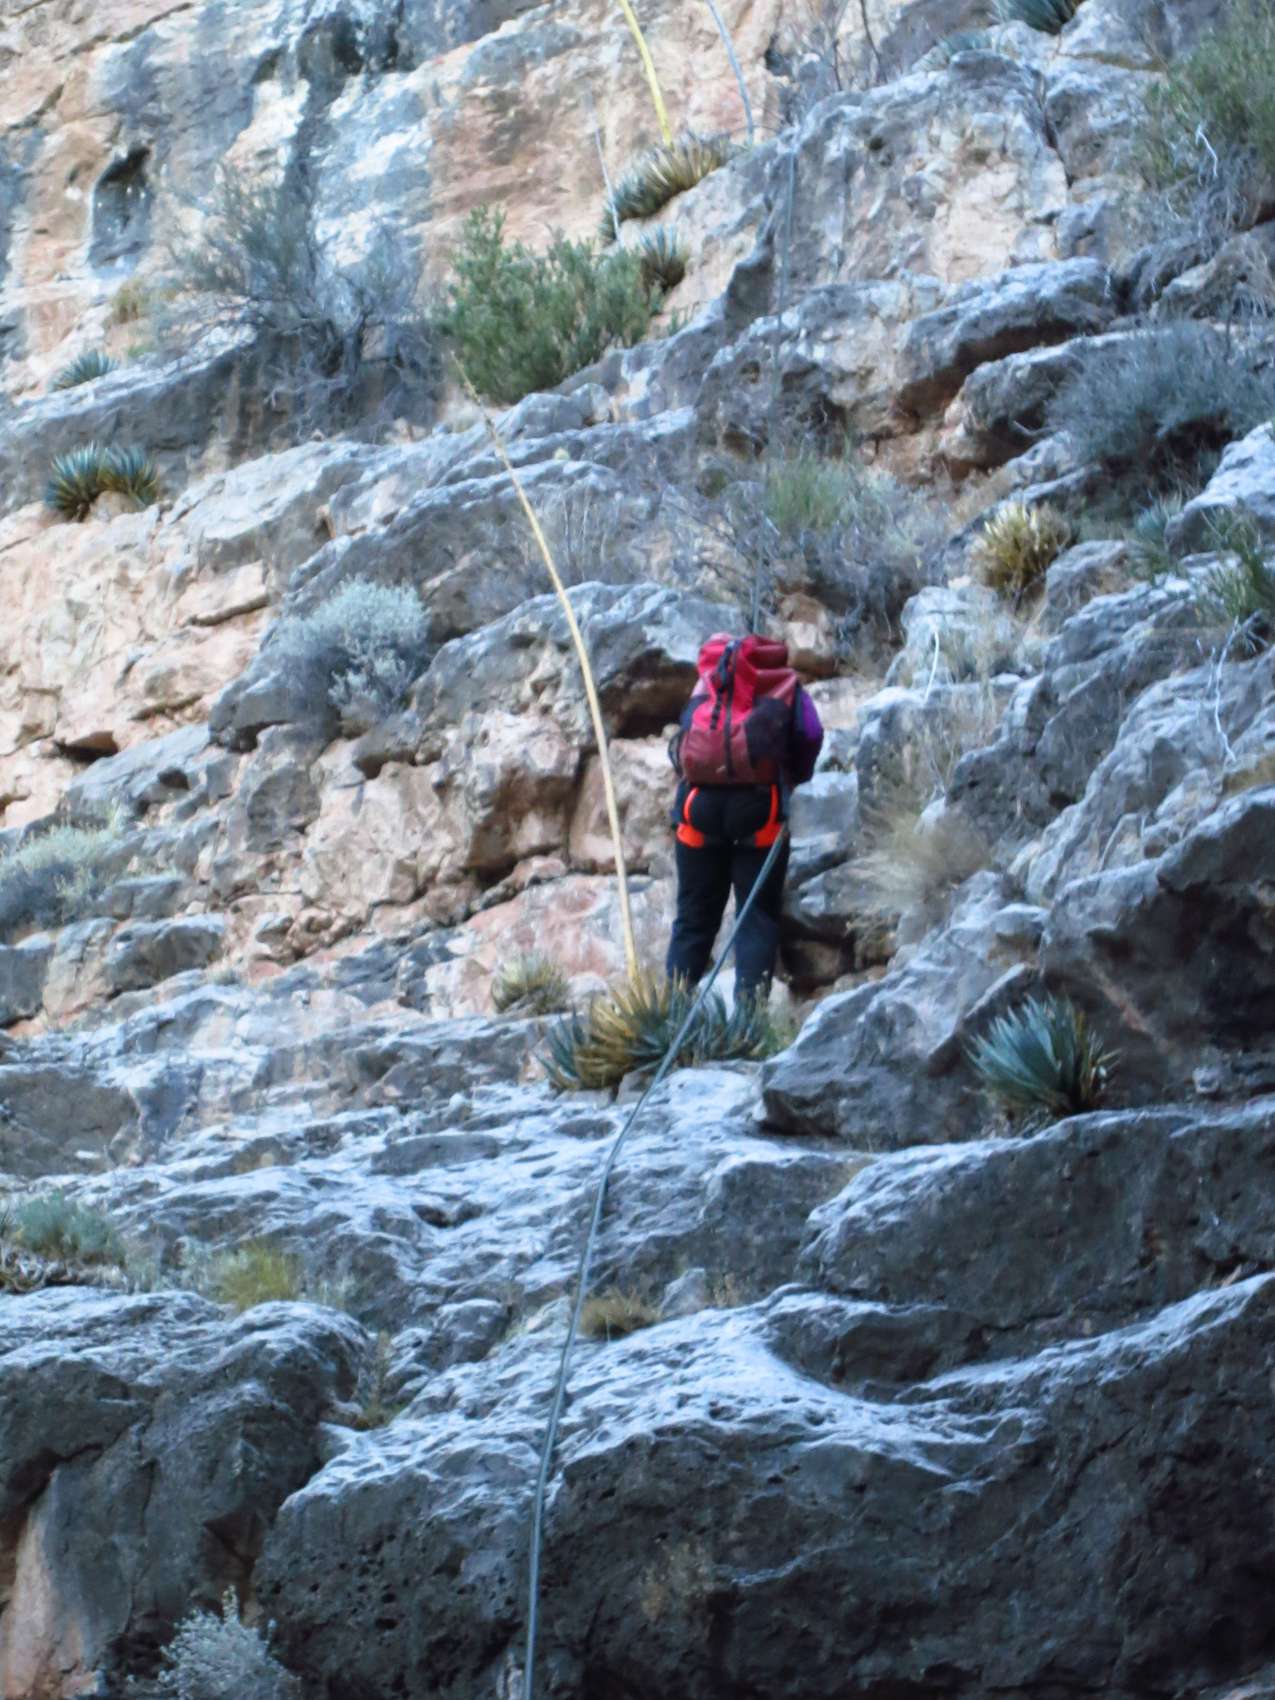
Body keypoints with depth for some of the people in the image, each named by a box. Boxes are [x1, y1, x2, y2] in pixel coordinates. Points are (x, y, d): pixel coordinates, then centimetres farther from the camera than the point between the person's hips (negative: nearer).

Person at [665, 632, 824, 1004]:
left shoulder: (705, 686, 24)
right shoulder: (784, 687, 15)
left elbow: (678, 749, 20)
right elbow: (809, 738, 6)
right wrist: (791, 779, 23)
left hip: (699, 805, 3)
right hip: (759, 806, -3)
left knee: (694, 916, 8)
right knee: (758, 915, 0)